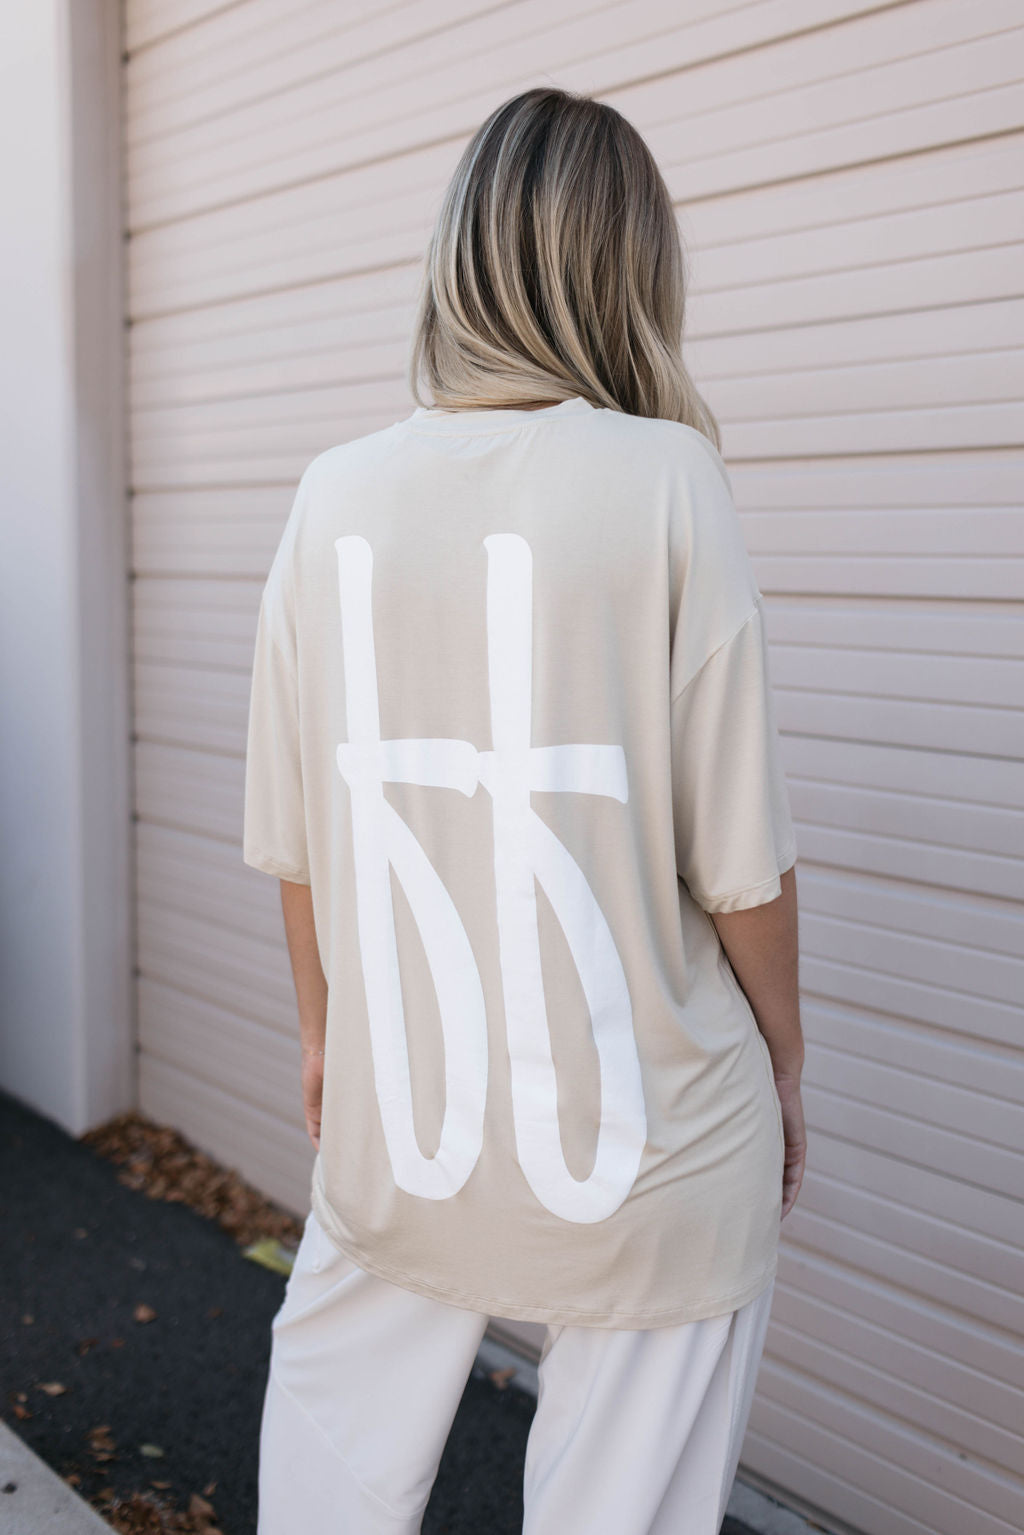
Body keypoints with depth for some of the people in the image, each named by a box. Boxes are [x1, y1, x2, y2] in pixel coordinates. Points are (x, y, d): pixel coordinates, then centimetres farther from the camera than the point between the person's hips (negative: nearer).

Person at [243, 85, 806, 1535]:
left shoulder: (335, 496, -4)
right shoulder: (666, 479, -13)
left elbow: (291, 839, 2)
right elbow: (739, 857, -11)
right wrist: (785, 1063, 6)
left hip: (393, 1120, 4)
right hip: (643, 1143, -3)